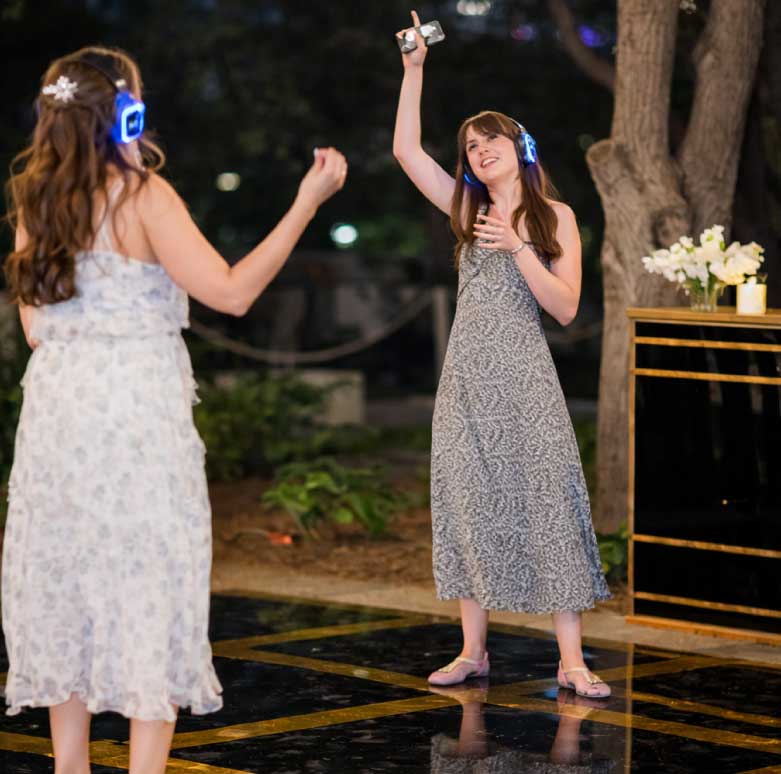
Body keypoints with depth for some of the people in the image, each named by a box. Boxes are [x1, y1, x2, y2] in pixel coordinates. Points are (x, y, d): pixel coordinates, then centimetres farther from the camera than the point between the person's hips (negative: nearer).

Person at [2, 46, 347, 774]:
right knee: (149, 589, -1)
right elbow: (230, 292, -14)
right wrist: (307, 201, -10)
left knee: (66, 586, 12)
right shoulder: (142, 195, -7)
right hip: (136, 411, -6)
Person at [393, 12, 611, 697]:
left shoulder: (554, 217, 2)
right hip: (467, 379, 4)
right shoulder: (468, 212, 10)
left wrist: (518, 249, -15)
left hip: (524, 381, -4)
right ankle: (474, 650, 13)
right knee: (469, 507, 5)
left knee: (546, 505, -7)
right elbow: (406, 150, 2)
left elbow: (566, 308, -6)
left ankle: (571, 660, -6)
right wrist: (414, 69, -3)